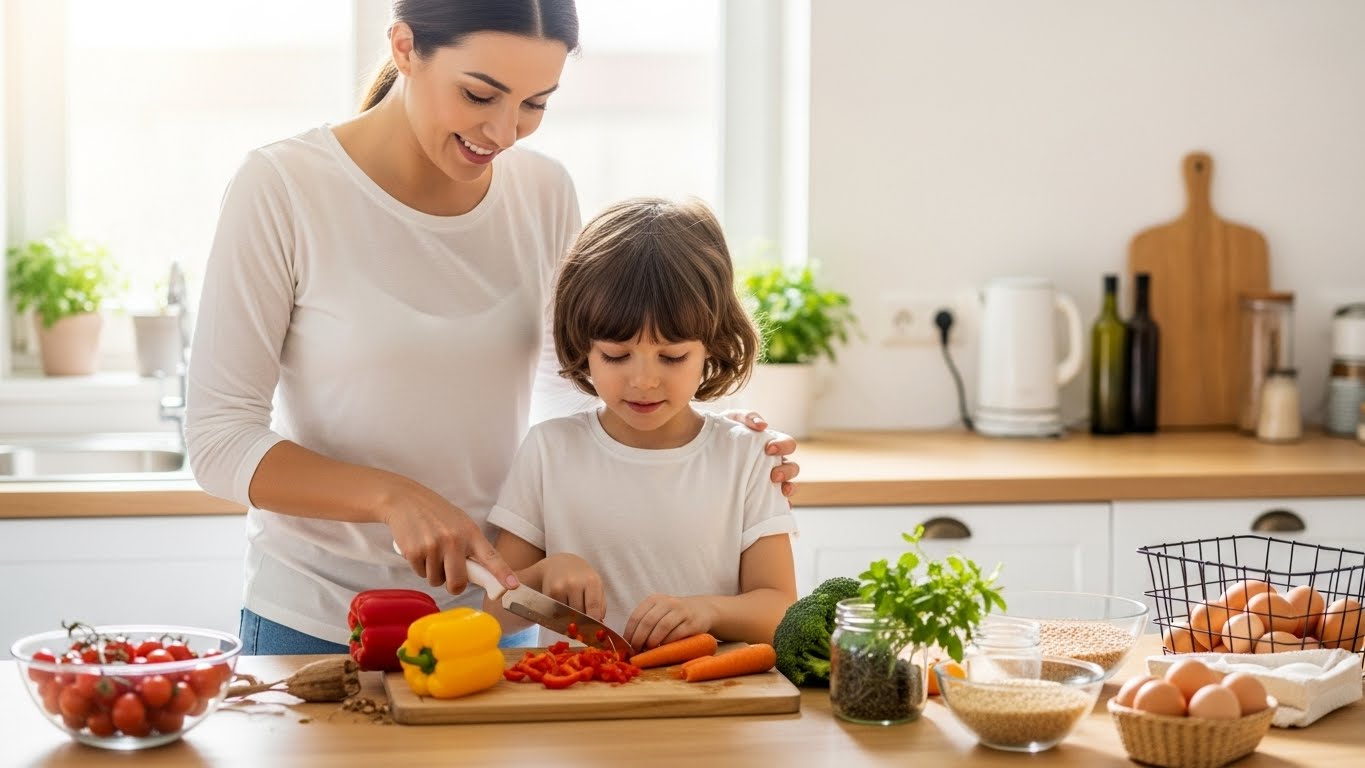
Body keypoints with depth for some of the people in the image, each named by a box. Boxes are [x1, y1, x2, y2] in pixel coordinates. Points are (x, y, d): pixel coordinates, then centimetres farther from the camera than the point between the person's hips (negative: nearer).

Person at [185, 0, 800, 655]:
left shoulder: (543, 193, -2)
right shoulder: (280, 189, -14)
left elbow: (567, 397, 8)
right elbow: (219, 441, -15)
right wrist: (393, 496, -28)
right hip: (316, 621, -3)